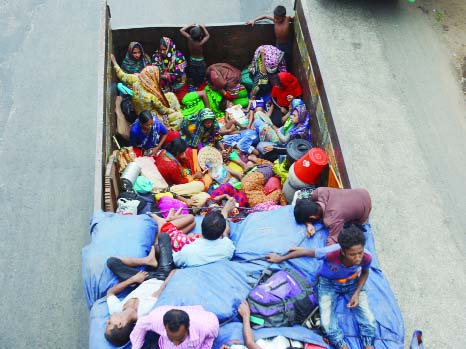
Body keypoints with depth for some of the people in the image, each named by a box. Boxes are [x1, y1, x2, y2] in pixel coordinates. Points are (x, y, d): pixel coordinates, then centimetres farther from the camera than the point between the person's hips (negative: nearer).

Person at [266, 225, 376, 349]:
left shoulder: (366, 257, -31)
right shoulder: (330, 253, -41)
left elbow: (365, 273, -4)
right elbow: (305, 252, -21)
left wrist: (357, 293, -16)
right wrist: (281, 258, -7)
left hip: (353, 283, 2)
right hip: (329, 283, -2)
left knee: (369, 319, -9)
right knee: (327, 323, -18)